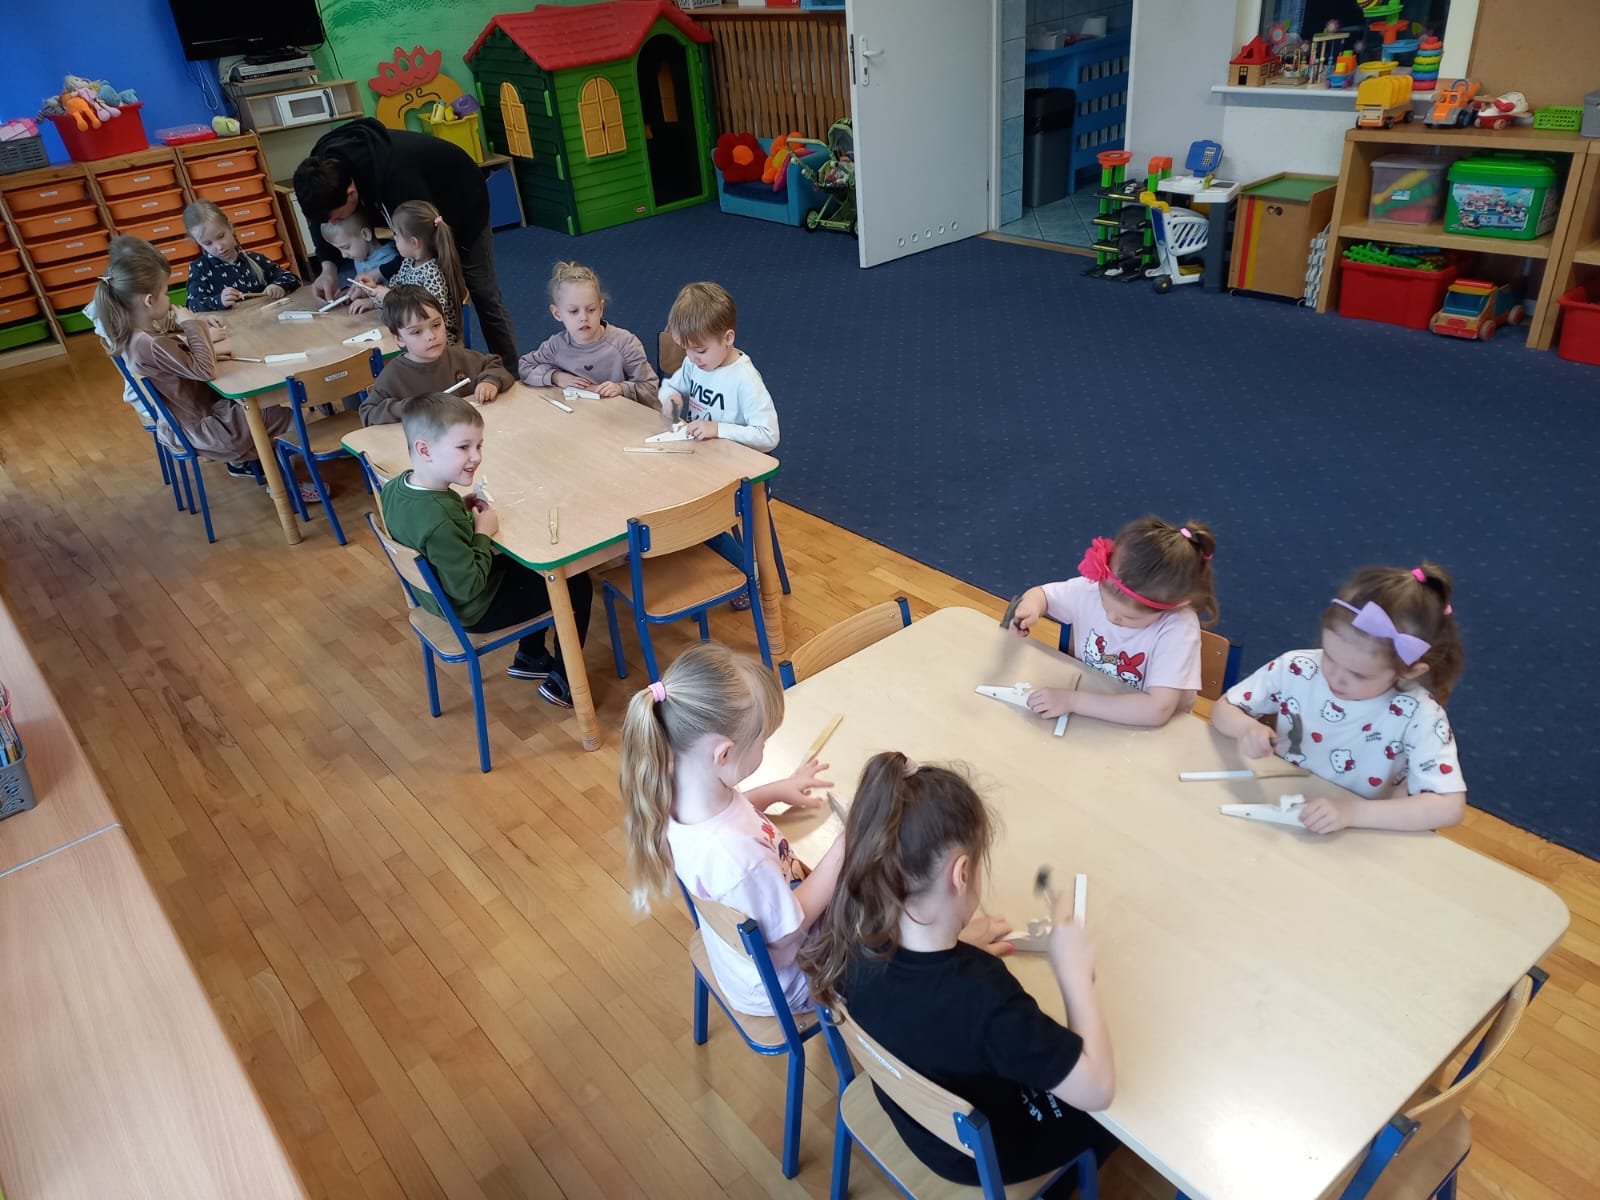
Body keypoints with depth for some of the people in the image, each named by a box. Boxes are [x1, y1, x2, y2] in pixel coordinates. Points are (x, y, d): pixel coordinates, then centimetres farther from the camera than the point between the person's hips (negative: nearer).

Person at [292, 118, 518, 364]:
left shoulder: (394, 176, -45)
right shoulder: (326, 163, -23)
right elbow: (322, 214, -4)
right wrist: (329, 268, -18)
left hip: (462, 207, -6)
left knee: (484, 297, 0)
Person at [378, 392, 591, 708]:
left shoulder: (395, 486, -11)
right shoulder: (438, 521, -39)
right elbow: (468, 587, -32)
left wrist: (460, 509, -4)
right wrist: (484, 533, -22)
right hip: (474, 611, -9)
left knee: (533, 566, 28)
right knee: (577, 585, 2)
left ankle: (530, 658, 39)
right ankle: (561, 681, 16)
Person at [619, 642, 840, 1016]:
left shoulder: (684, 790, -22)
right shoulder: (735, 858, -46)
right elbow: (790, 930, -27)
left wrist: (779, 790, 0)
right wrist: (845, 846, -23)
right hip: (780, 985, -7)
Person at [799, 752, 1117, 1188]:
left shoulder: (855, 935, -24)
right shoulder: (984, 998, -44)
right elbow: (1097, 1089, -31)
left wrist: (955, 946, -2)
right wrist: (1075, 970, -24)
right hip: (984, 1153, -5)